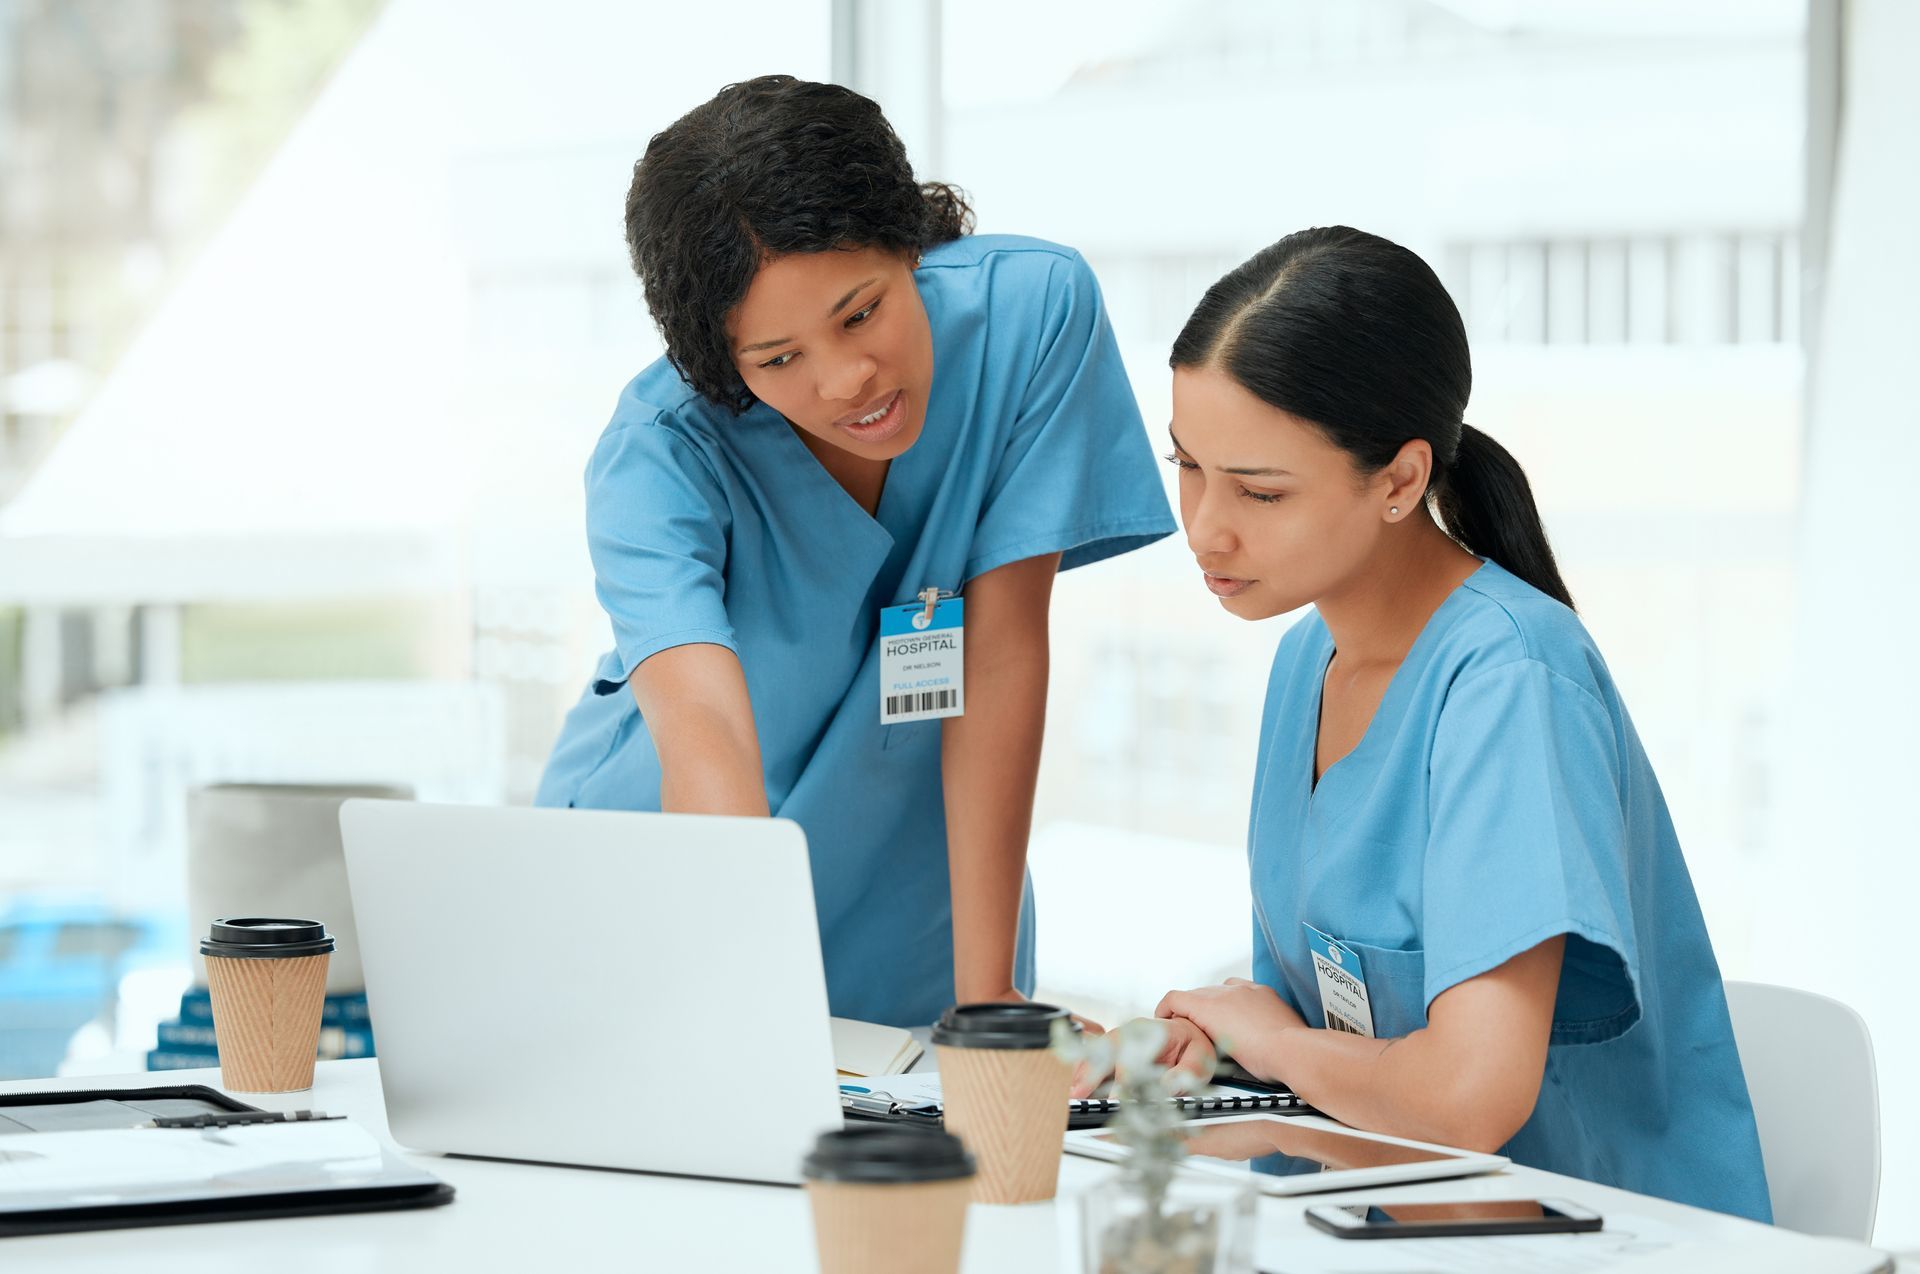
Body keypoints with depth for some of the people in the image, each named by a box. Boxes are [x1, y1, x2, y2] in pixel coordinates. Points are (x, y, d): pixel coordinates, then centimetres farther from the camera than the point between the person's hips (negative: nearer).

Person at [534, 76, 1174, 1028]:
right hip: (658, 911, 1)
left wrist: (985, 990, -18)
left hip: (907, 916, -1)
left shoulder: (1032, 308, -17)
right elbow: (702, 727, -37)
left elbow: (1002, 653, -15)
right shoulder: (658, 454, -22)